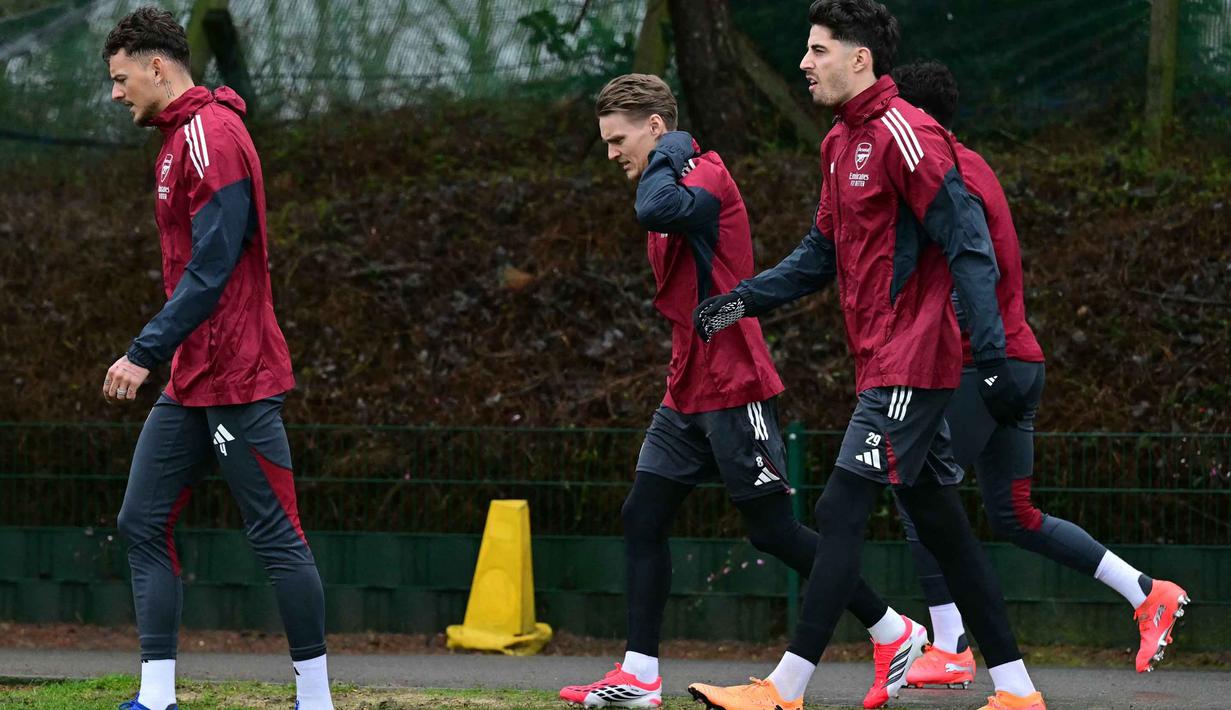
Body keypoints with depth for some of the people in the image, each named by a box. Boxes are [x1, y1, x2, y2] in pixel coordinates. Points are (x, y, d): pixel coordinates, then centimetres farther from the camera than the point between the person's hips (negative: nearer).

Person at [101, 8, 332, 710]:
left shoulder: (211, 135, -14)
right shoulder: (182, 139, 17)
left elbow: (212, 266, -20)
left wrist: (146, 352, -21)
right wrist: (158, 355, 17)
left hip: (236, 379, -10)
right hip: (193, 381, 10)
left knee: (277, 535, -5)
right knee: (144, 522, 6)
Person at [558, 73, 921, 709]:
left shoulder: (707, 177, -15)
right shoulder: (674, 186, 16)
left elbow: (657, 211, -36)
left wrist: (669, 154, -20)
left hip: (732, 390, -10)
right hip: (688, 393, 10)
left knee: (771, 529, -5)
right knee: (642, 519, 2)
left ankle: (895, 633, 7)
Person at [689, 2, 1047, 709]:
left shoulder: (904, 134, -15)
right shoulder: (842, 143, 15)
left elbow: (968, 245, -18)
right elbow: (822, 254, 24)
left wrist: (992, 357, -22)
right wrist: (746, 300, 11)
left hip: (909, 367, -10)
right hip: (887, 365, 10)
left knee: (842, 514, -11)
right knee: (942, 524, 10)